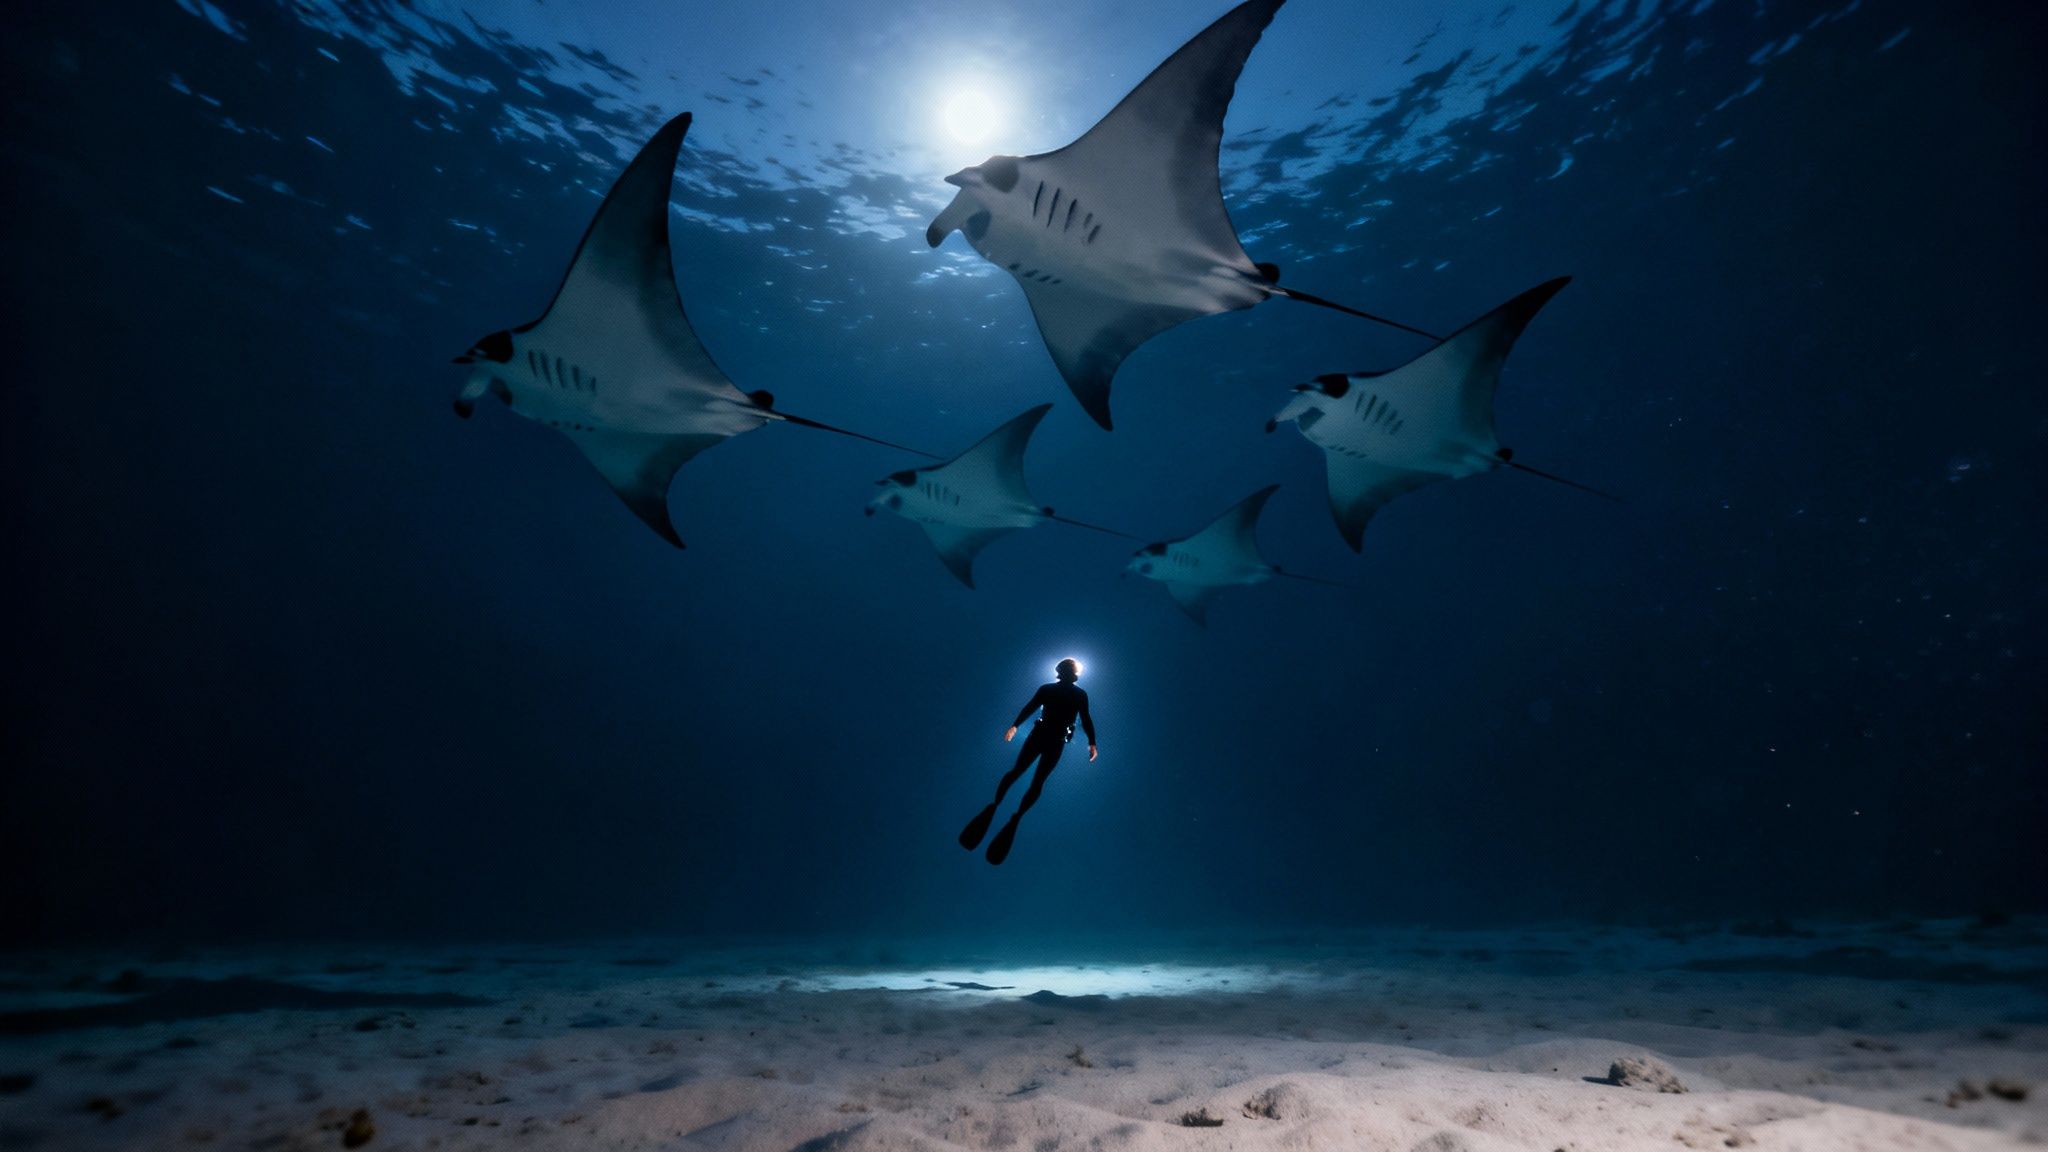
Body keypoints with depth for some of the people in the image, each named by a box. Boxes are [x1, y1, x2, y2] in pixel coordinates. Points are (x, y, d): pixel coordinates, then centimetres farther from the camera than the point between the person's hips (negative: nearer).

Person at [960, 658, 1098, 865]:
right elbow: (1086, 720, -5)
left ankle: (994, 806, 1)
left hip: (1038, 736, 1)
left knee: (1016, 771, 11)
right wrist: (1092, 743, -1)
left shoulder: (1046, 689, 2)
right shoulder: (1080, 695, -2)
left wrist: (1014, 726, 3)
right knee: (1038, 782, 5)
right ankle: (1015, 818, -2)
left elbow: (1028, 709, -1)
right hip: (1056, 742, -1)